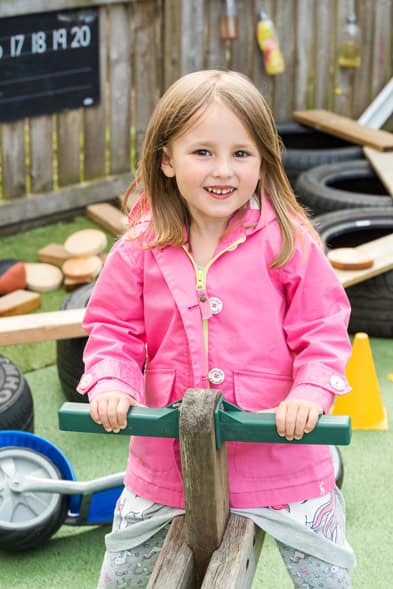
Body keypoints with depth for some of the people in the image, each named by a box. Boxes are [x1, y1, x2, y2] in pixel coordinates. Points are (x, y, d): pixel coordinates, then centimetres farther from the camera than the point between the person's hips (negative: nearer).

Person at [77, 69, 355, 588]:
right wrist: (110, 381, -15)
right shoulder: (141, 248, -3)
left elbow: (324, 331, -7)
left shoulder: (288, 241, -10)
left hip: (279, 455, -2)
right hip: (166, 458, 2)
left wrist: (310, 393, -23)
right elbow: (113, 327, 4)